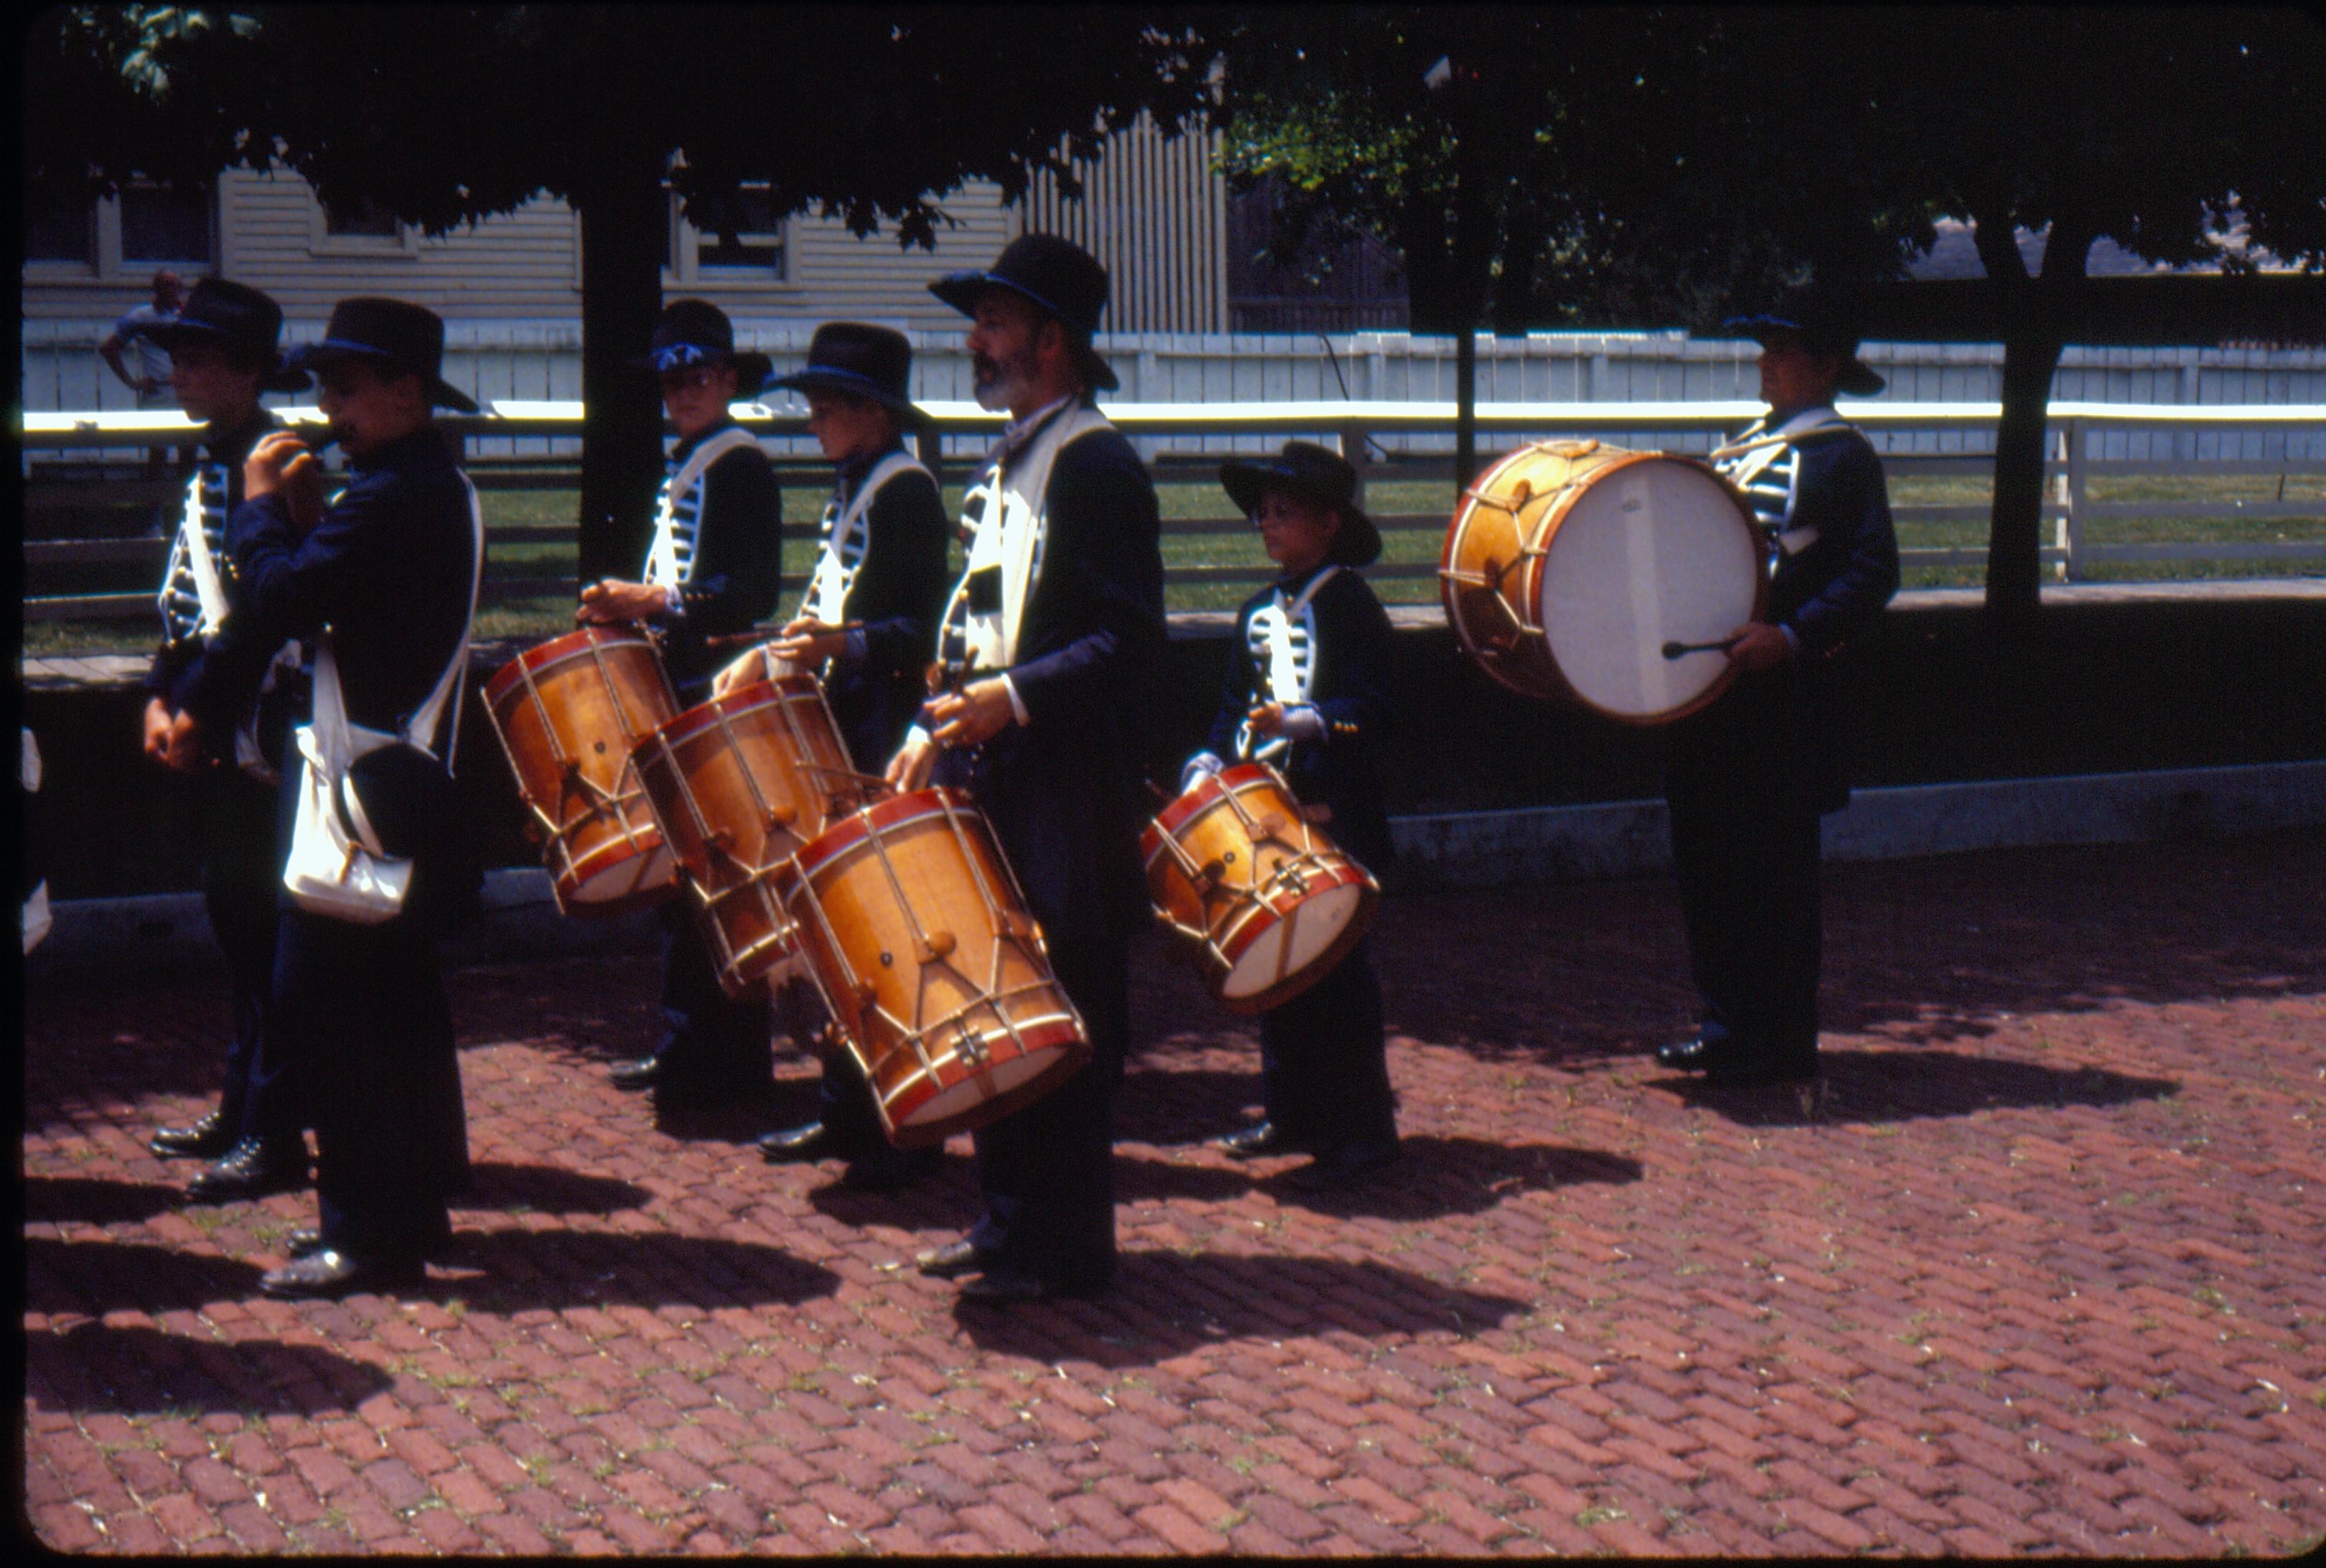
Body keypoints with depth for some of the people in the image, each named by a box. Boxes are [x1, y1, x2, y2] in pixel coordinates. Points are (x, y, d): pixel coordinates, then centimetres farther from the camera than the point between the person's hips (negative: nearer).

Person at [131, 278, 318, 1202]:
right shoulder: (212, 466, 16)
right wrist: (161, 699, 9)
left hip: (257, 722, -10)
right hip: (209, 724, 10)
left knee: (261, 922, -6)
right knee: (233, 916, 15)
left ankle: (275, 1134, 0)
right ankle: (242, 1108, 26)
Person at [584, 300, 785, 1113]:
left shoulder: (741, 466, -10)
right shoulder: (685, 465, 18)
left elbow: (754, 593, -18)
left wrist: (656, 601, -22)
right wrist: (628, 607, 11)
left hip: (717, 696, -10)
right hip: (681, 690, 10)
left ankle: (723, 1053, -1)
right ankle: (687, 1044, 21)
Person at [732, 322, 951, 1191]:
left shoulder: (906, 489, -12)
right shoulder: (850, 489, 17)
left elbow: (926, 629, -19)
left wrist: (845, 646, -31)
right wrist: (771, 656, 15)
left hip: (881, 741, -10)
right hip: (835, 731, 10)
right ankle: (846, 1111, 22)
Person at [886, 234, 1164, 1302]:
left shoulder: (1098, 467, -11)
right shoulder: (1005, 468, 18)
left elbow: (1130, 643, -18)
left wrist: (1014, 698, -26)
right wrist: (939, 729, 12)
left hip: (1067, 793, -9)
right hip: (992, 783, 9)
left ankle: (1066, 1250, 6)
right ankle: (1010, 1221, 24)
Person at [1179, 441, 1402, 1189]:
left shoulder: (1351, 605, -7)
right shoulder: (1259, 612, 15)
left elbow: (1369, 707, -13)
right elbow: (1237, 705, 19)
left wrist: (1301, 723, -26)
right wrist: (1209, 764, 4)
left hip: (1333, 817, -8)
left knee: (1336, 965, -6)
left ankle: (1361, 1128, 0)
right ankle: (1291, 1112, 22)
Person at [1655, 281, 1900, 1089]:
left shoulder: (1842, 456, -7)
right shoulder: (1742, 449, 18)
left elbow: (1873, 572, -16)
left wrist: (1792, 637, -26)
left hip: (1783, 700, -8)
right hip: (1710, 696, 8)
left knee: (1769, 871, -2)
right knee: (1706, 862, 12)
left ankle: (1778, 1045, 8)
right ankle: (1727, 1025, 23)